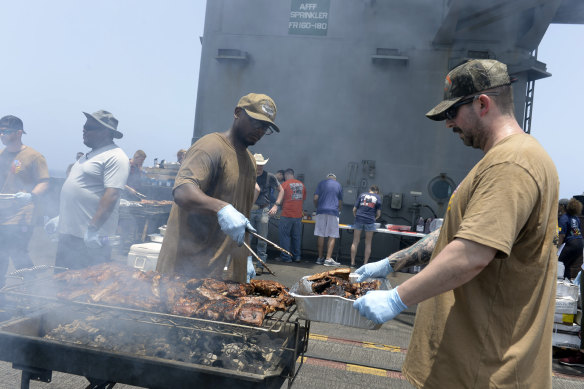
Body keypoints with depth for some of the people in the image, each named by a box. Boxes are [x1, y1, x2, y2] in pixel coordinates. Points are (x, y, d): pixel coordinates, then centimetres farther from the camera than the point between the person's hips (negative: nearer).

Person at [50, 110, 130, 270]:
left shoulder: (114, 157, -14)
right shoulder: (91, 154, 18)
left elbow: (112, 195, -23)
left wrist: (93, 229, -26)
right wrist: (60, 217, 23)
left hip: (89, 238, -10)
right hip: (67, 233, 10)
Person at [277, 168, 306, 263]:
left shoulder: (285, 184, -7)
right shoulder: (301, 184, 7)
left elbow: (281, 199, -3)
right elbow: (304, 199, 14)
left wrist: (282, 207, 16)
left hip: (287, 215, -5)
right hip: (298, 215, 5)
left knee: (285, 235, 4)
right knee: (297, 236, 12)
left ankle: (286, 257, 4)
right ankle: (297, 256, 17)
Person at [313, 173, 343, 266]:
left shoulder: (321, 183, 12)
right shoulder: (338, 185, 13)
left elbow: (315, 198, 4)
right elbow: (340, 202, 16)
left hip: (321, 211, 1)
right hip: (333, 212, -1)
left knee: (320, 235, 4)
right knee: (332, 236, 0)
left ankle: (320, 258, 8)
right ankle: (328, 259, -6)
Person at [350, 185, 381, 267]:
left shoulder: (362, 195, 10)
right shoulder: (378, 198, 7)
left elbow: (354, 209, 8)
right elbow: (378, 214, 6)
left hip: (359, 219, 1)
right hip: (370, 221, -1)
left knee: (355, 242, 6)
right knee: (368, 244, 8)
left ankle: (352, 263, 6)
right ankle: (365, 263, 7)